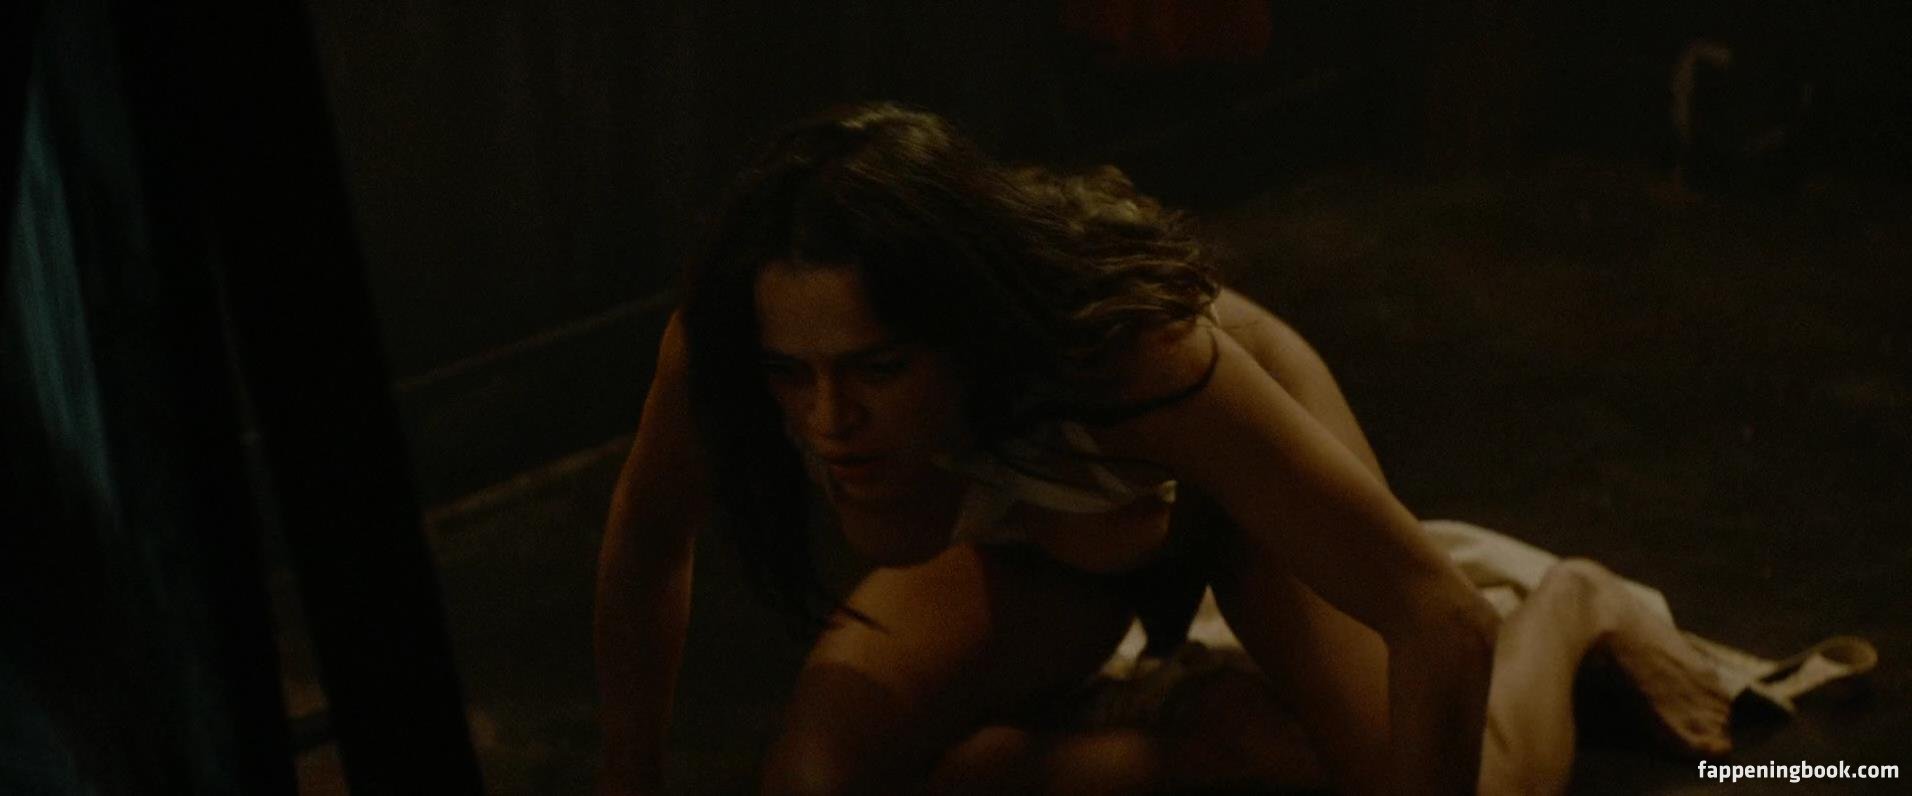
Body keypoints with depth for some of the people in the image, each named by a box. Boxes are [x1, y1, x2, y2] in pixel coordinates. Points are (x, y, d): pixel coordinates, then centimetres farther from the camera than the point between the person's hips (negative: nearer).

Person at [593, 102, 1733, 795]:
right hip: (1035, 522, 3)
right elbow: (647, 553, -13)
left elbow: (1443, 624, -41)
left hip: (1231, 476, -3)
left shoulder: (1133, 352, -46)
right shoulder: (729, 347, -36)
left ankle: (1571, 609, 17)